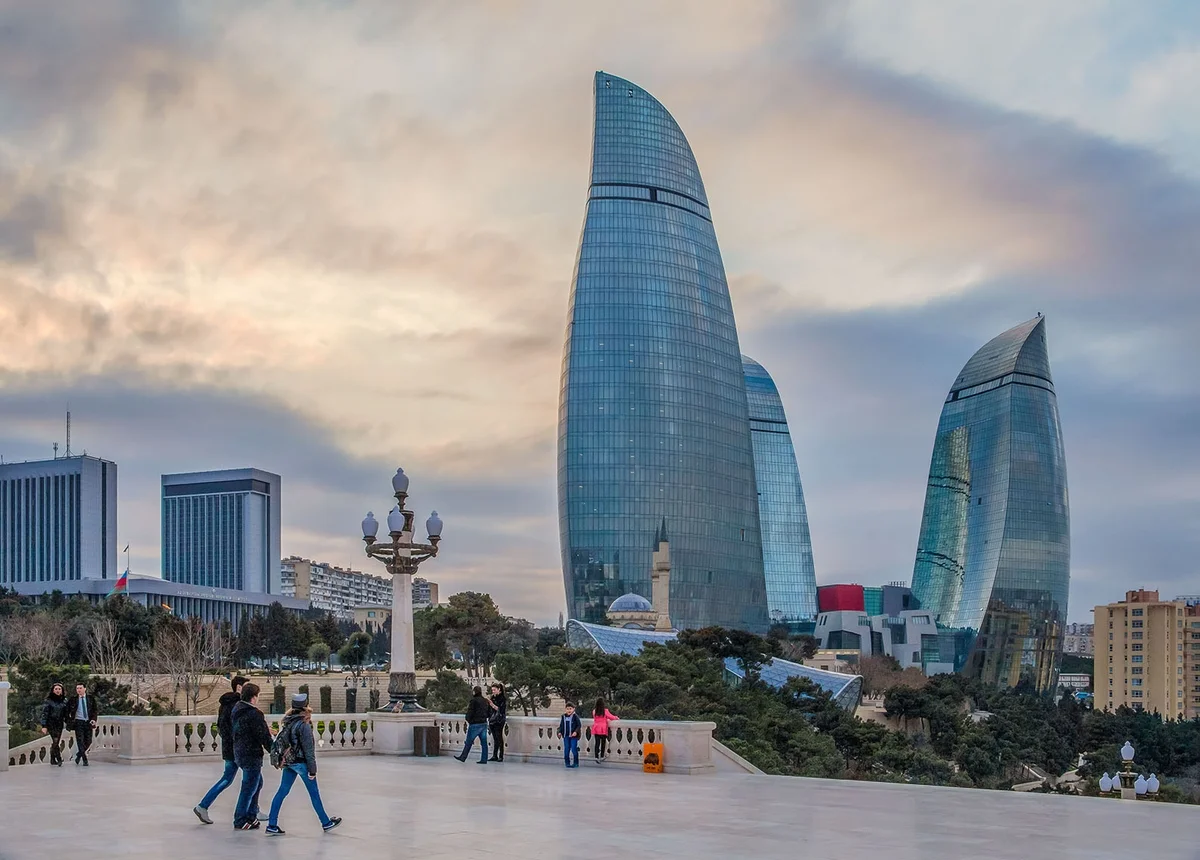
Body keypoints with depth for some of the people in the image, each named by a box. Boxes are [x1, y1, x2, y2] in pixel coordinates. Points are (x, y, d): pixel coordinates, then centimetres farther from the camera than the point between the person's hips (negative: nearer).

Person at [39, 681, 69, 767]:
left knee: (55, 742, 5)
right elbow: (44, 713, -7)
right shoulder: (48, 701, -5)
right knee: (55, 741, -16)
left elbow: (66, 713, 14)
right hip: (51, 724, -4)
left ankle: (53, 759, 15)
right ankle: (59, 759, -15)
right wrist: (44, 726, -13)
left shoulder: (64, 700, 8)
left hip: (60, 724, 4)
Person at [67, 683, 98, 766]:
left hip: (88, 722, 1)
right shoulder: (73, 699, 3)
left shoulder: (91, 699, 5)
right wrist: (69, 720, 1)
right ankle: (85, 760, -6)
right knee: (80, 741, -9)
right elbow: (67, 710, 11)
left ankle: (79, 755, 26)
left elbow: (95, 710, 6)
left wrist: (94, 719, -10)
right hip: (78, 722, -1)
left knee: (88, 742, 2)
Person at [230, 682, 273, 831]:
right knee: (249, 788, 0)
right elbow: (264, 737, -19)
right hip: (252, 755, -9)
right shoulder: (255, 714, -20)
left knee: (257, 783, 22)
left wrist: (265, 729, 23)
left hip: (239, 753, 9)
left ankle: (251, 816, 26)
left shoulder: (236, 710, 9)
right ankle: (240, 821, 5)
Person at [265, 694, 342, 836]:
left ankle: (272, 825, 6)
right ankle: (326, 823, 19)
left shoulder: (287, 721, 4)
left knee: (282, 791, 8)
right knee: (314, 793, 6)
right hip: (301, 762, -7)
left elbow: (282, 741, 12)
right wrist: (312, 769, -12)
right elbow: (308, 748, -17)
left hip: (288, 761, 7)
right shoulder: (304, 725, -18)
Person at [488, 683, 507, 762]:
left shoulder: (503, 698, -5)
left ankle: (501, 756, -3)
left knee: (499, 739, -6)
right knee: (495, 739, 6)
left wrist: (493, 705, -20)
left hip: (499, 721, -6)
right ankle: (494, 756, 7)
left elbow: (502, 710, -12)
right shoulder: (493, 697, 13)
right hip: (492, 720, 6)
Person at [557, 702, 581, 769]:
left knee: (574, 749, -5)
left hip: (573, 736, -5)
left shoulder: (575, 716, -6)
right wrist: (560, 732, 2)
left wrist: (576, 732, -19)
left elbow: (579, 725, -6)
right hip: (566, 736, 5)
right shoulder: (563, 717, 8)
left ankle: (576, 763, 6)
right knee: (566, 750, 5)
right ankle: (567, 762, 15)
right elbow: (561, 725, 16)